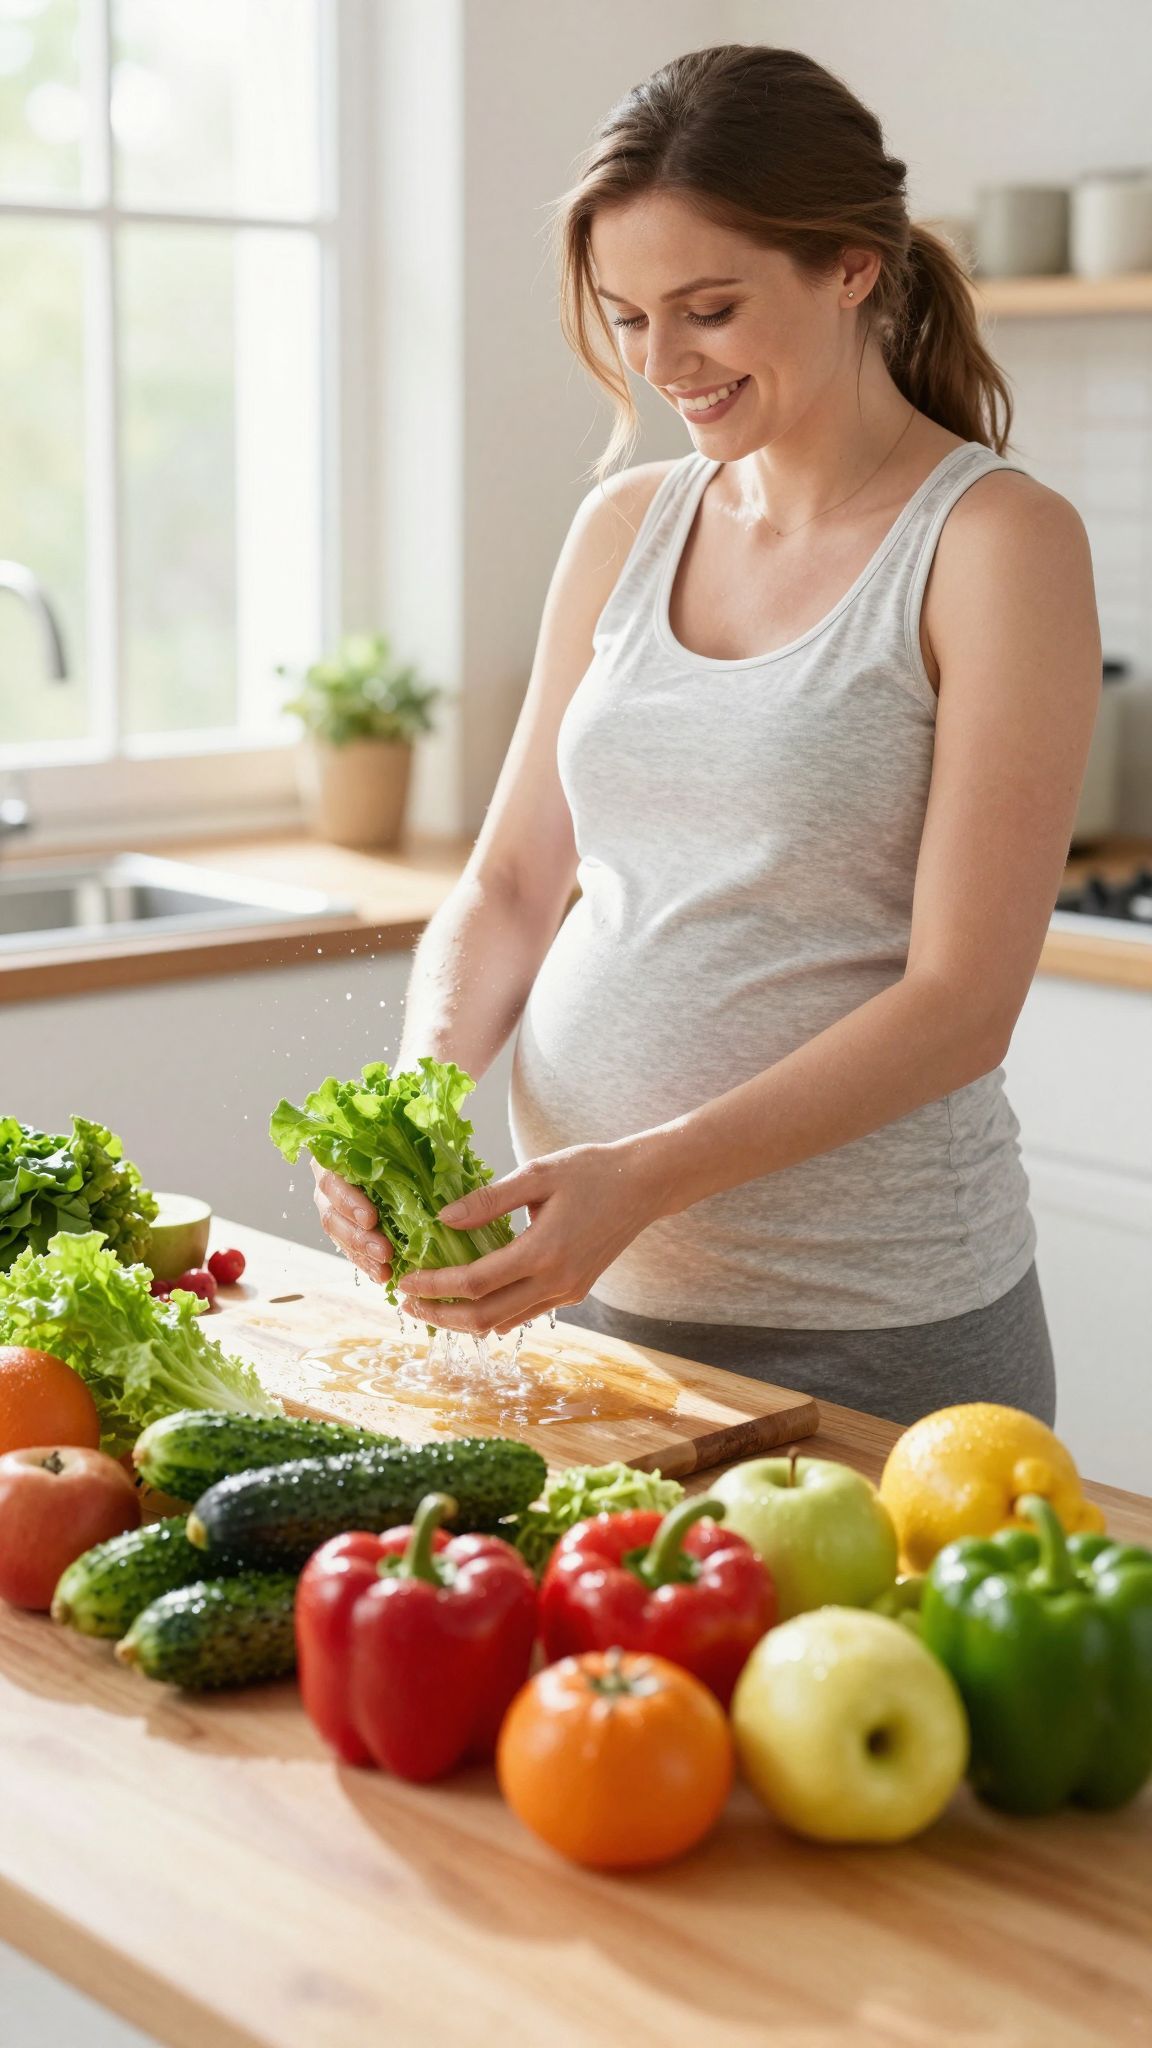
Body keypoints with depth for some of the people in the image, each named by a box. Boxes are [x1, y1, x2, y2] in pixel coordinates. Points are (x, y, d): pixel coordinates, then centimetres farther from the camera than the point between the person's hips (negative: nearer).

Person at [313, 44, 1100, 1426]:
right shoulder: (624, 528, 8)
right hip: (585, 1283, 5)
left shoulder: (997, 541, -10)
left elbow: (961, 1000, -15)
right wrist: (424, 1078, -11)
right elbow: (512, 881, 10)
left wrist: (648, 1176, -24)